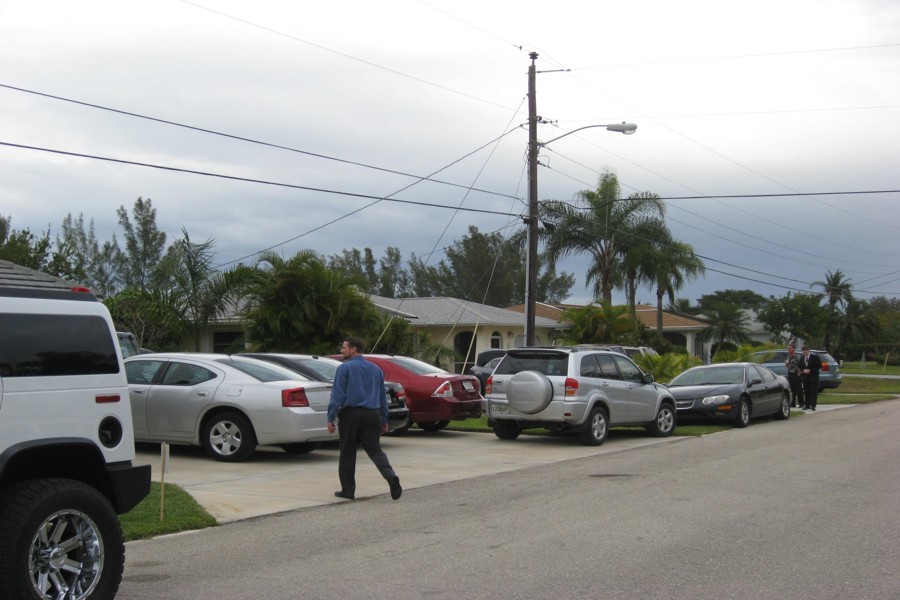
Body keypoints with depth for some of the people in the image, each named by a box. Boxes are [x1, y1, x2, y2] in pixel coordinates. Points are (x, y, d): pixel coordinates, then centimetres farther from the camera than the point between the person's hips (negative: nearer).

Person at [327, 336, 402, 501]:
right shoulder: (375, 369, 14)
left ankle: (348, 490, 10)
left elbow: (337, 395, -10)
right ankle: (391, 477, -18)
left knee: (347, 453, 6)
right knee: (375, 449, 5)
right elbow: (382, 397, 17)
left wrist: (331, 418, -8)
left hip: (350, 414, -4)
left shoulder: (344, 368, -4)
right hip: (372, 415, 4)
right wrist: (384, 420, 22)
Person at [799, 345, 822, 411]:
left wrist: (810, 370, -14)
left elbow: (819, 366, -7)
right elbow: (800, 367, 17)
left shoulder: (815, 357, -6)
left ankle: (813, 405, -7)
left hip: (813, 377, -5)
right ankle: (807, 405, 10)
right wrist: (803, 370, -6)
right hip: (805, 377, 5)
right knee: (806, 392, 5)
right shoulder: (802, 358, 9)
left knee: (813, 392, -6)